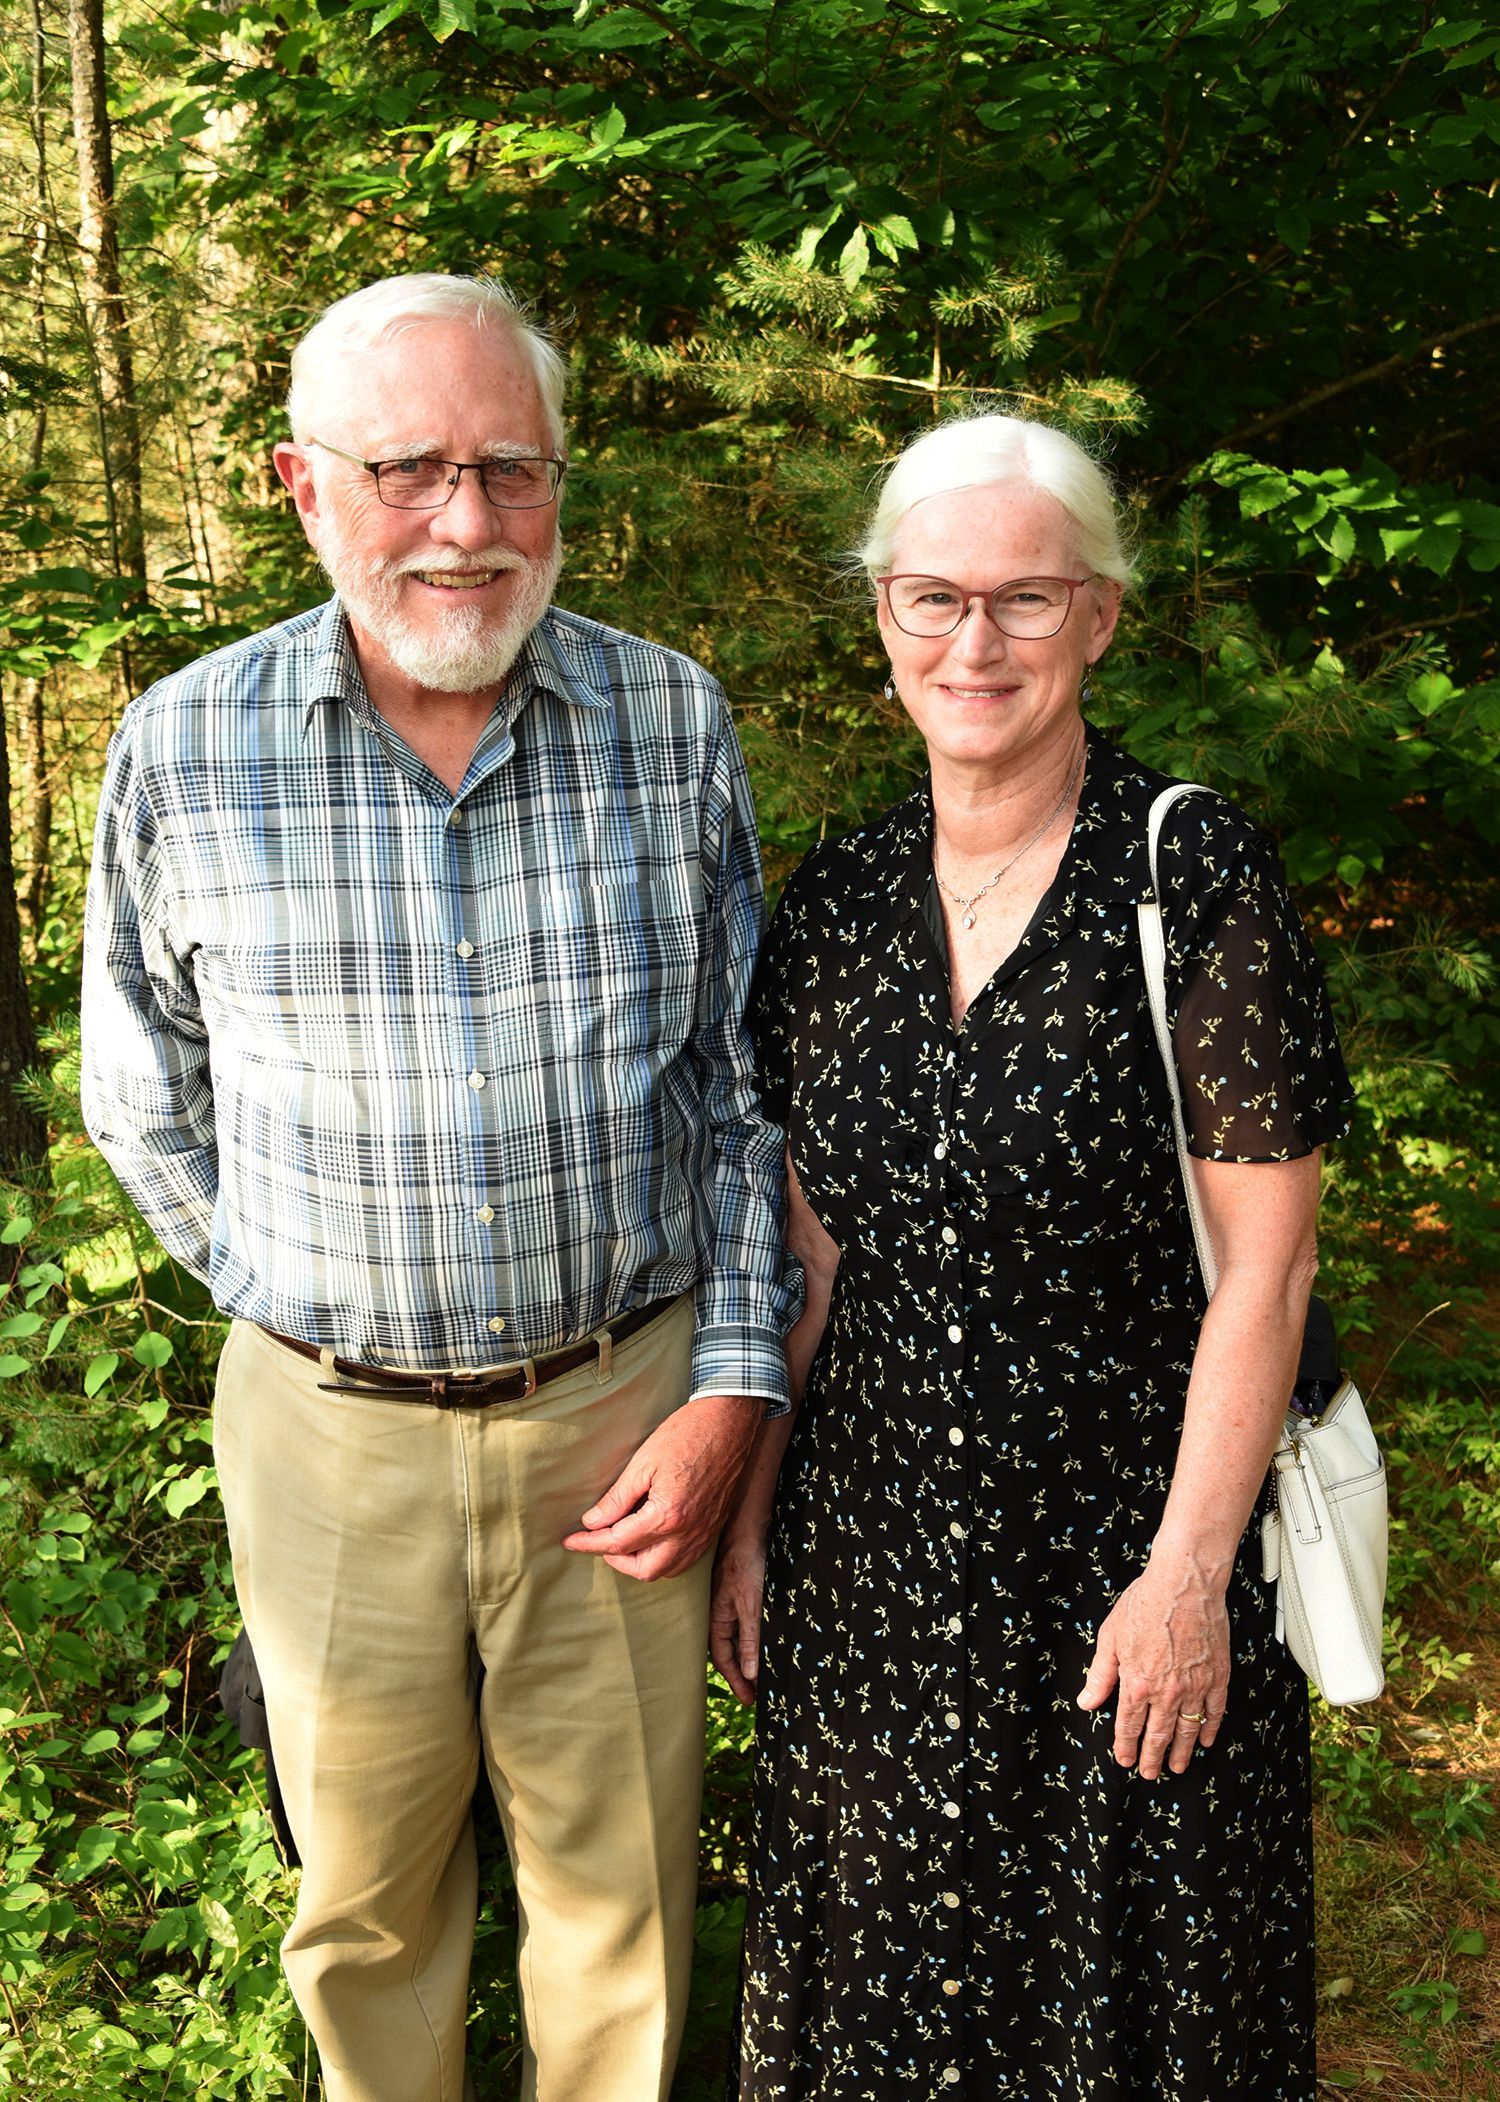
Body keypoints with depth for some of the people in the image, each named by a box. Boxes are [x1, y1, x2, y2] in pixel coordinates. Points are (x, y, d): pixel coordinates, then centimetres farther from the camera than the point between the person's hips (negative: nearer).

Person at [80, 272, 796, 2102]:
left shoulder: (671, 720, -4)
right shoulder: (185, 751, -8)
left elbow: (749, 1078, 2)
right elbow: (144, 1108, 6)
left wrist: (732, 1391, -4)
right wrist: (315, 1319, 7)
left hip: (622, 1412, 1)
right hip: (331, 1434, 0)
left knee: (621, 1884, 16)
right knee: (366, 1896, 19)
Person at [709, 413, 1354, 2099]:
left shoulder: (1196, 881, -13)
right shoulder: (836, 902, 2)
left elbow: (1263, 1264, -12)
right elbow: (813, 1248, 7)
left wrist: (1189, 1572, -14)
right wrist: (749, 1516, 7)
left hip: (1123, 1530, -4)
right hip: (869, 1533, 4)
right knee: (877, 1960, 20)